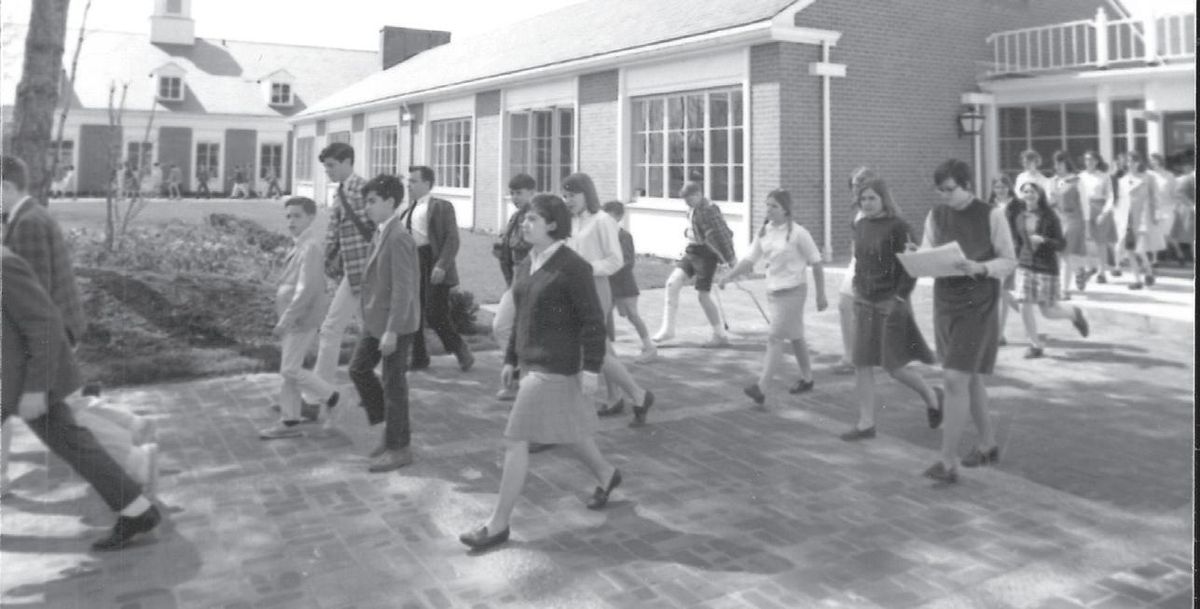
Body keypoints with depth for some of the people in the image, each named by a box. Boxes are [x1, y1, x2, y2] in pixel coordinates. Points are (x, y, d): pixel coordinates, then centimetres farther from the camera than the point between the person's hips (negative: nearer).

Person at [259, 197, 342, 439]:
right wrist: (284, 320, 21)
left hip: (301, 320, -10)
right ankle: (289, 422, 19)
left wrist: (285, 321, -23)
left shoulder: (311, 248, -18)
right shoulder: (299, 246, 12)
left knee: (290, 370, -5)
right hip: (292, 319, 10)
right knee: (287, 370, 11)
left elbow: (306, 290, -24)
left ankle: (330, 397, 13)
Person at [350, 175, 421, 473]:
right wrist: (376, 322, 19)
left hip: (395, 323, -10)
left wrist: (392, 331, -23)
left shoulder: (399, 238, -20)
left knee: (393, 384, 1)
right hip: (376, 319, 10)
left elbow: (403, 289, -23)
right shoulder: (382, 234, 10)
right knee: (358, 369, 16)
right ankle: (392, 427, 28)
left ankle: (398, 448, 17)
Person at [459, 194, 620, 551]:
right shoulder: (528, 264, 9)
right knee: (565, 431, 22)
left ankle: (498, 524, 6)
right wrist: (511, 359, 16)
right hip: (532, 362, 9)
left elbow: (593, 320, -15)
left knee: (515, 441, -6)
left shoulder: (573, 266, -16)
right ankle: (606, 475, 46)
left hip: (555, 367, -9)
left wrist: (591, 368, -19)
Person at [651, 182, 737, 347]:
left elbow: (720, 236, -19)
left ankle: (720, 335, 13)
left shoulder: (708, 211, -20)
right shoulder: (692, 209, 8)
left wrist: (731, 259, -17)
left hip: (705, 256, -8)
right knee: (673, 282, -5)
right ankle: (667, 329, -1)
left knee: (703, 296, -3)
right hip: (691, 252, 8)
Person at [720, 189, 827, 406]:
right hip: (773, 290, 6)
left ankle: (760, 388, -16)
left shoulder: (798, 233, -12)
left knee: (775, 339, -12)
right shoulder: (764, 232, 5)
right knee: (794, 337, 18)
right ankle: (807, 379, 33)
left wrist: (821, 296, -3)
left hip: (792, 291, -6)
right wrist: (729, 276, -10)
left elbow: (816, 264, -6)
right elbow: (750, 259, 5)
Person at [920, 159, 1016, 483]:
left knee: (955, 379, -12)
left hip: (978, 304, -6)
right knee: (969, 377, 16)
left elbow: (1010, 261, -4)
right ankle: (988, 444, 33)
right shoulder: (936, 214, 6)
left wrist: (980, 268, -23)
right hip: (944, 300, 6)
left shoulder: (991, 215, -8)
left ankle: (948, 462, -7)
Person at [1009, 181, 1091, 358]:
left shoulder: (1049, 216, -9)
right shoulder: (1018, 216, 1)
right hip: (1025, 266, 3)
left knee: (1048, 312, 3)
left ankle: (1075, 314, 38)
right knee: (1024, 306, -8)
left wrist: (1043, 240, -24)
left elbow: (1062, 244, -8)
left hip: (1047, 266, -3)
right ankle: (1035, 345, 10)